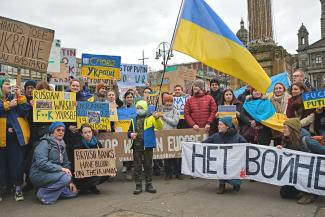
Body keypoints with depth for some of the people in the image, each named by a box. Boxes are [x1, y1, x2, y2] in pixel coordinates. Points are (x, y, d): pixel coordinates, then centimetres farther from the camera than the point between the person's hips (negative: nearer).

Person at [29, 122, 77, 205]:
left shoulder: (61, 145, 11)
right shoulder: (45, 143, -12)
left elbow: (66, 163, 12)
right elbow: (41, 163, -25)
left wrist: (70, 181, 2)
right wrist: (61, 169, -26)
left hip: (52, 175, 7)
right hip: (39, 174, -7)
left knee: (73, 192, -5)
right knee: (65, 177, -30)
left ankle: (50, 188, 9)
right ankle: (44, 193, -14)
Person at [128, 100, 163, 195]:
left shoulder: (151, 118, 1)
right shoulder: (134, 120, 13)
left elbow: (159, 127, -11)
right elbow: (129, 131, 20)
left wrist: (157, 118, -29)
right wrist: (131, 134, -3)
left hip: (148, 145, -3)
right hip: (136, 146, 3)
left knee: (148, 166, 7)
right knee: (137, 166, 5)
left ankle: (149, 184, 18)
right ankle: (138, 186, 14)